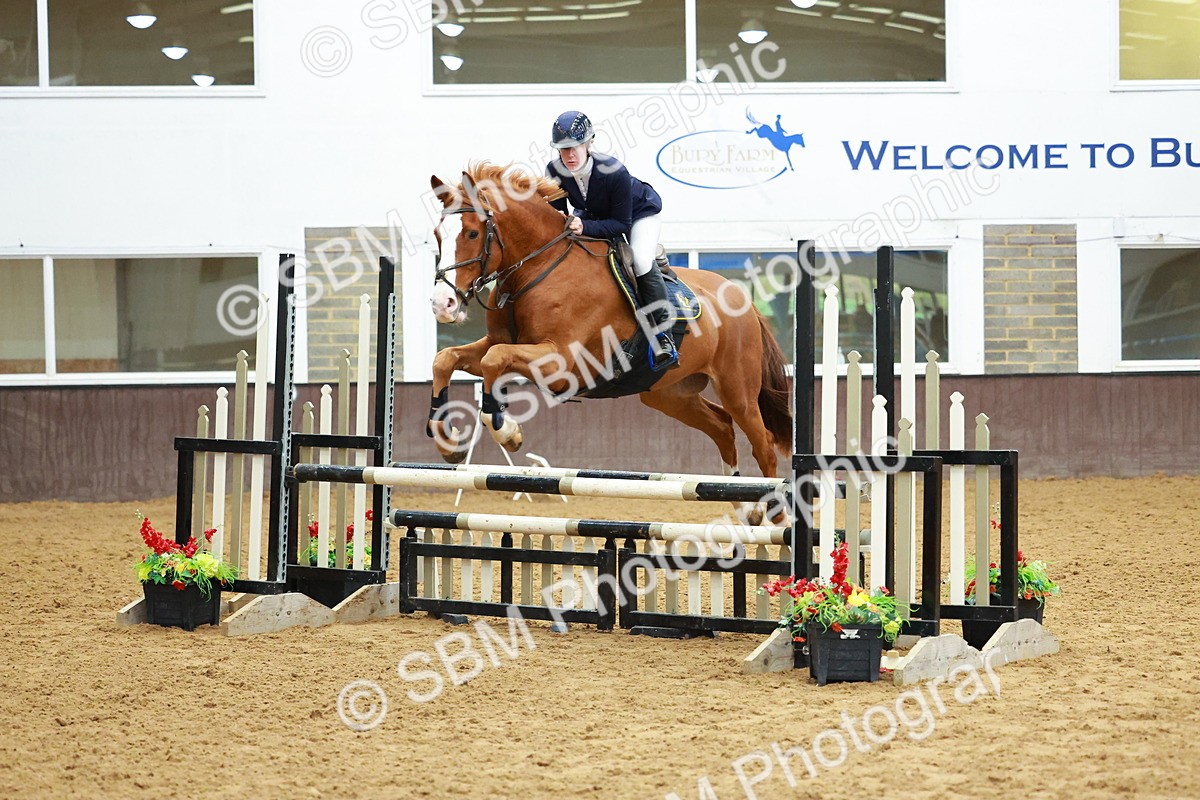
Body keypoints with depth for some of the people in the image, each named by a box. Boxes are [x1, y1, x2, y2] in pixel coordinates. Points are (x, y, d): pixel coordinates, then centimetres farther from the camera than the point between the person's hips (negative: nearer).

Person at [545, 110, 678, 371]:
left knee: (641, 261, -30)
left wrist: (585, 227, -48)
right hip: (593, 214, 6)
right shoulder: (555, 171, -25)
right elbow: (557, 210, -11)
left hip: (640, 212, -6)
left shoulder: (614, 172, -40)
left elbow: (622, 224, -34)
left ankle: (662, 336, -23)